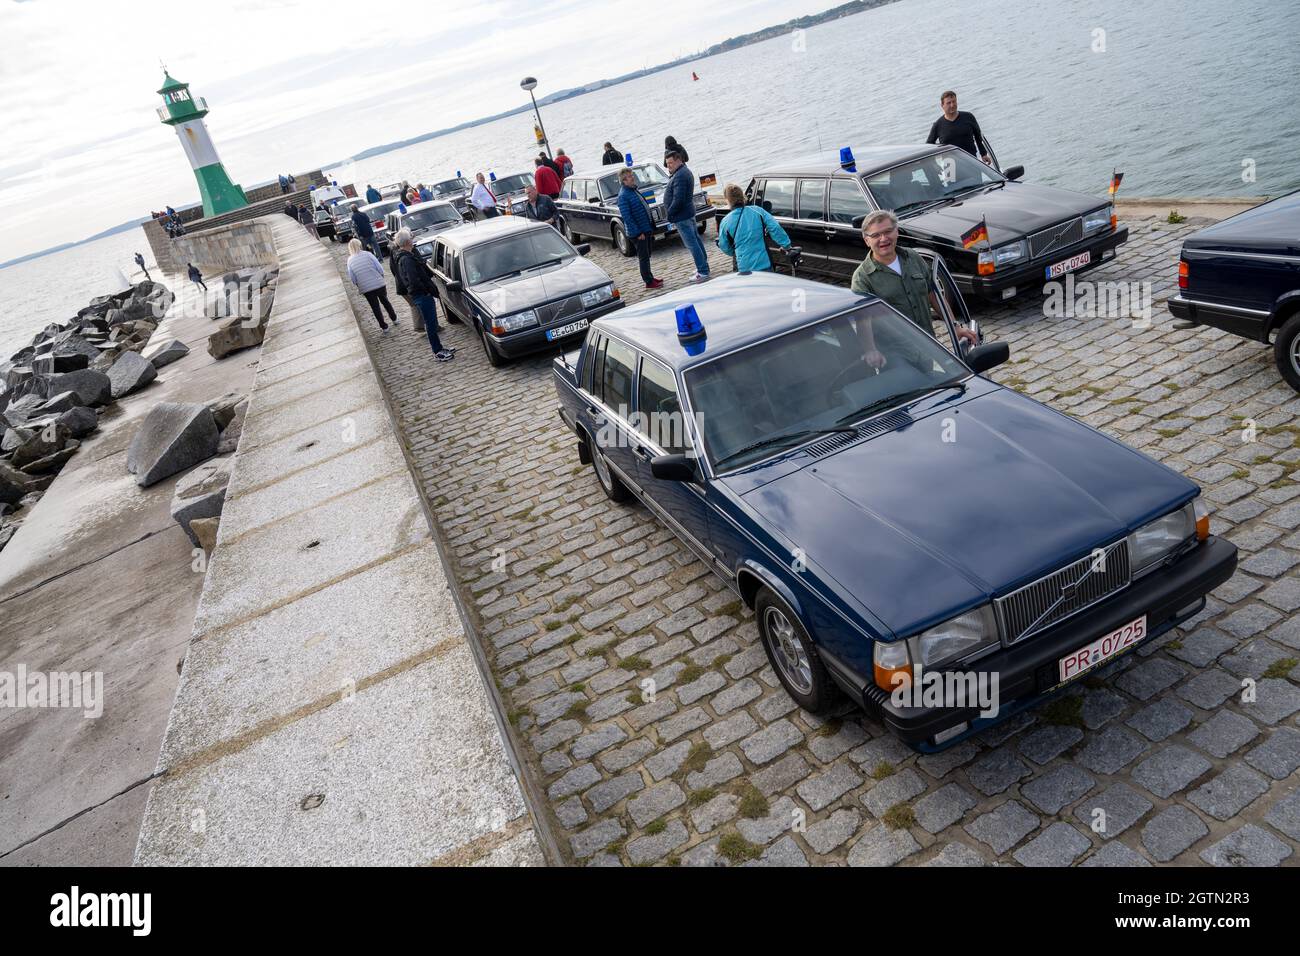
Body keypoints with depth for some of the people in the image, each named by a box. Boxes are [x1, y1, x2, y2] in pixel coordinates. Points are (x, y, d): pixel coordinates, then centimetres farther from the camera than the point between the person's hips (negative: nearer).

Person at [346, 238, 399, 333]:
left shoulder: (350, 261, -1)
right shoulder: (367, 254, -6)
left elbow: (353, 279, -1)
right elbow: (380, 269, -7)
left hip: (366, 288, 0)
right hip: (379, 284, 0)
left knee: (375, 307, 15)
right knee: (385, 301, 24)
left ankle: (384, 327, 22)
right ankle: (394, 319, 39)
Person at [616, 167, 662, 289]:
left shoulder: (634, 190, 12)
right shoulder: (623, 196, -16)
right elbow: (627, 217, -20)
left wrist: (651, 227, 17)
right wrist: (638, 233, -20)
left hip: (646, 229, 9)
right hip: (638, 232, -9)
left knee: (646, 256, 17)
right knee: (643, 257, -1)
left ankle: (649, 277, 28)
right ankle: (649, 282, 6)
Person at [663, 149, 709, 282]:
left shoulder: (680, 176, -22)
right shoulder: (685, 171, 14)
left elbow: (678, 199, -27)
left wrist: (669, 215, -18)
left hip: (682, 216, -11)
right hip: (689, 212, 11)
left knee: (691, 243, -8)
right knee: (696, 239, 18)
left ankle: (703, 272, -5)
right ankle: (704, 265, 30)